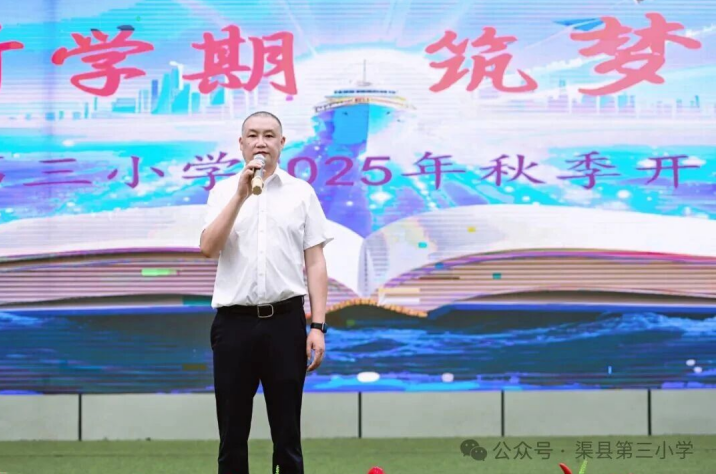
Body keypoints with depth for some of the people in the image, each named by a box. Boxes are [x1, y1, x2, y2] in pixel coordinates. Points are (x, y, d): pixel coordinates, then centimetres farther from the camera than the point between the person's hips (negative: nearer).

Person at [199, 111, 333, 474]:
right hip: (234, 322, 0)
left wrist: (318, 326, -6)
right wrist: (241, 195, -16)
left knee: (287, 434, 4)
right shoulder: (224, 191, 6)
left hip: (285, 322, 0)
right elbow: (208, 248, -9)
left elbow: (315, 262, 3)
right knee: (232, 434, 5)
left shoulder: (302, 193, 6)